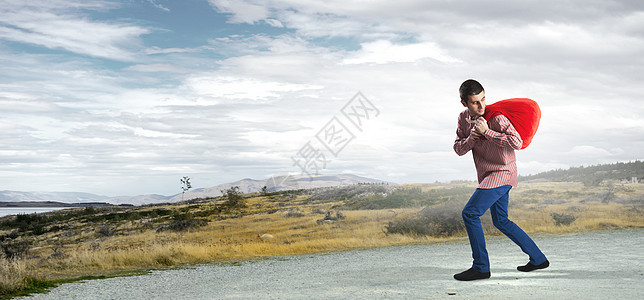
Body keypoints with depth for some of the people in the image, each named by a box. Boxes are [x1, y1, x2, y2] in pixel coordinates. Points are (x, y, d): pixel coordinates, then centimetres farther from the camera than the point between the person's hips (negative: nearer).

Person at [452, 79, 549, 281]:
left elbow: (517, 143, -26)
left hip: (502, 173, -9)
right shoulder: (463, 118, 5)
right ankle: (538, 259, 26)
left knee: (470, 213, -14)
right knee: (501, 221, 17)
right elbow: (458, 149, 7)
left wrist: (487, 132, -26)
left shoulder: (495, 117, -18)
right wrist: (470, 139, -14)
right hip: (489, 175, 9)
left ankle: (481, 267, -7)